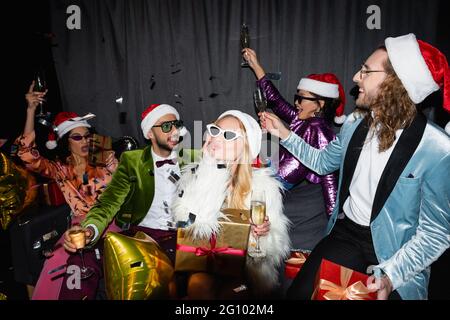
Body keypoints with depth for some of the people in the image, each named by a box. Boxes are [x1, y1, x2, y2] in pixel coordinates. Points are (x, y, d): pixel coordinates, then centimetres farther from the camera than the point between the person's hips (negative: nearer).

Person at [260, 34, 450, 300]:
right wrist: (285, 134, 6)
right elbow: (322, 162, 15)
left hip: (395, 255, -3)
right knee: (299, 293, -8)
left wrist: (390, 275, -24)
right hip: (345, 233, 4)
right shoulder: (356, 122, -3)